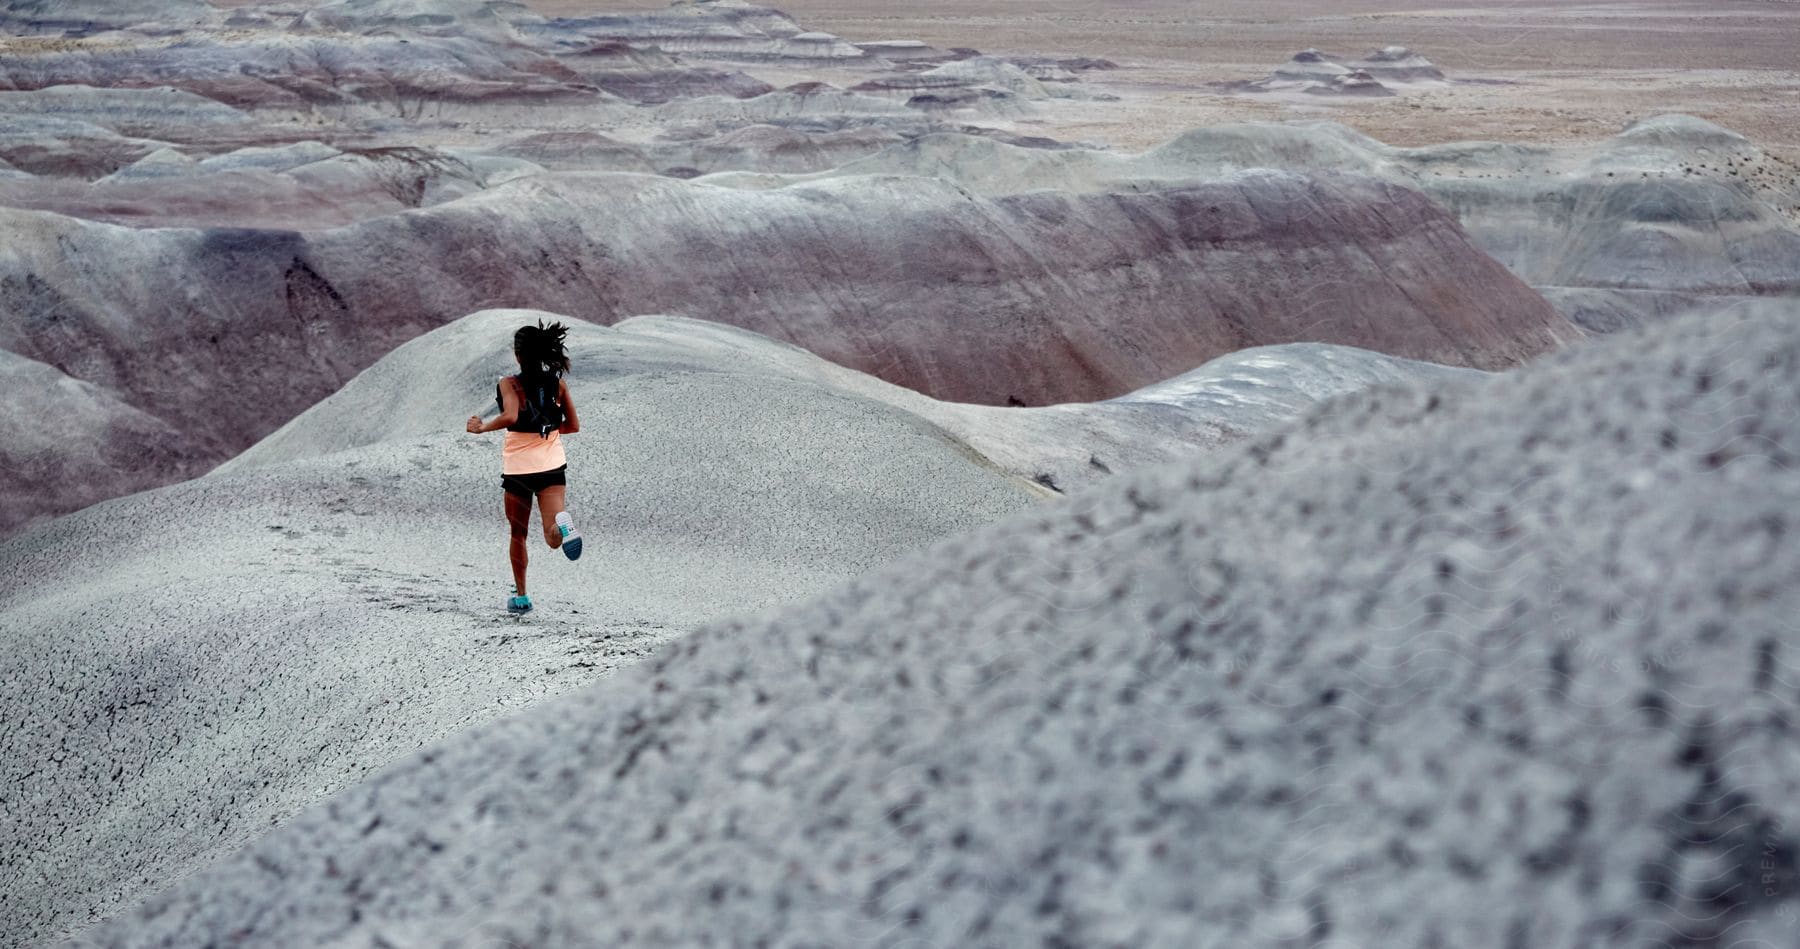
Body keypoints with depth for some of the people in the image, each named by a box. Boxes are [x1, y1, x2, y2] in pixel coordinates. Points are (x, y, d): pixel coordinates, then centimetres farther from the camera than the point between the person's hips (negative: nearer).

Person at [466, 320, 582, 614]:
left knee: (518, 535, 18)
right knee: (554, 539, -9)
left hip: (517, 469, -2)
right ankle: (562, 522, -43)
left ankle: (521, 596, 22)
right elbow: (573, 425, 7)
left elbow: (510, 416, -27)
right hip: (552, 467, 2)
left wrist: (482, 427, -10)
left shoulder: (510, 384, -9)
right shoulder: (558, 383, 2)